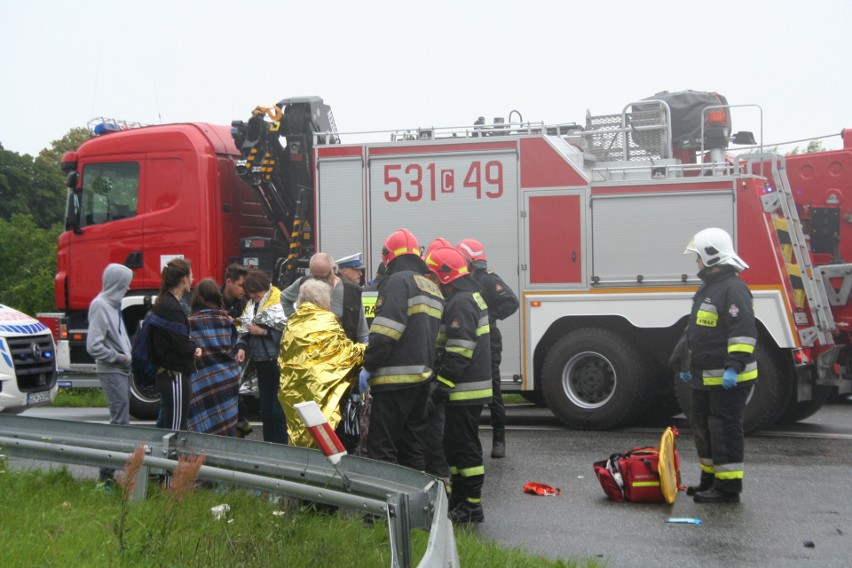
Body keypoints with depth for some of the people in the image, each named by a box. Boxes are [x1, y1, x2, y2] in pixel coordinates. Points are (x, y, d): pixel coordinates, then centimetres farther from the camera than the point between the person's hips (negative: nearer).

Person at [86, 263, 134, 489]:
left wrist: (128, 356, 6)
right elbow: (94, 346, -21)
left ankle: (110, 471, 21)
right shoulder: (101, 306, -15)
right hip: (111, 371, -10)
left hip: (122, 370, 10)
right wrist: (119, 357, -13)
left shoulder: (113, 305, 13)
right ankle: (105, 477, -6)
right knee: (119, 421, -10)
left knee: (122, 420, 13)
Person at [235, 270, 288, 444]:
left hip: (278, 363, -8)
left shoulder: (281, 303, -14)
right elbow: (246, 330, 20)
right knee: (265, 410, 15)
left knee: (279, 411, -6)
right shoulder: (251, 305, 11)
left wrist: (263, 331, -18)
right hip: (262, 364, 8)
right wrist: (242, 346, 3)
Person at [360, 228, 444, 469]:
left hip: (396, 377, -9)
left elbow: (386, 330, -19)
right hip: (423, 375, 9)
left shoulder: (399, 281, -9)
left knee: (381, 448, -7)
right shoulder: (432, 287, 18)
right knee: (413, 445, 16)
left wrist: (369, 366, -11)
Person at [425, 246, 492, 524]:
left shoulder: (461, 302, -16)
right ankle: (458, 498, 26)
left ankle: (472, 507, 1)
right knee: (454, 445, 17)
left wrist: (445, 382, -24)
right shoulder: (471, 295, 18)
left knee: (464, 446, -5)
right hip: (469, 387, 11)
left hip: (465, 388, -11)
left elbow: (459, 348, -25)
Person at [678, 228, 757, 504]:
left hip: (728, 379, -11)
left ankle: (729, 487, 2)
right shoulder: (708, 288, 17)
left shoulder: (733, 288, -16)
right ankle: (710, 480, 26)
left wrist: (734, 367, -29)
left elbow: (743, 332, -24)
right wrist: (690, 366, 25)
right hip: (706, 378, 11)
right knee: (703, 426, 16)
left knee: (725, 430, -5)